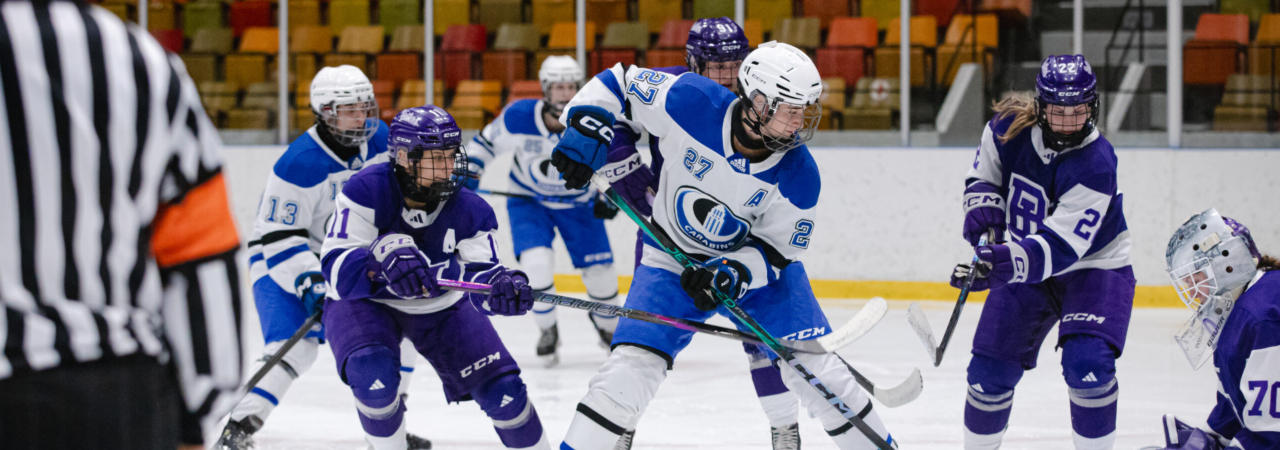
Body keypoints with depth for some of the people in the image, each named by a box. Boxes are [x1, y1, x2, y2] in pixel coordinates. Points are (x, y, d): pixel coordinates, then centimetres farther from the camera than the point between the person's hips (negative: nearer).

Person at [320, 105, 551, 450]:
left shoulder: (471, 211, -19)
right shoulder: (367, 191, -26)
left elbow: (480, 278, -25)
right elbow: (337, 268, -31)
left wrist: (504, 287, -49)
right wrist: (383, 256, -50)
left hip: (441, 306, 3)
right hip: (365, 302, -3)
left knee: (502, 390, -7)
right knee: (374, 376, -31)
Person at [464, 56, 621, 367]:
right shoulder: (517, 118, -24)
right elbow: (486, 143, -6)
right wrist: (466, 175, -12)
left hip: (578, 201, 1)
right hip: (528, 199, -1)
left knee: (600, 269, 0)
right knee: (536, 264, -21)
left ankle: (608, 325, 32)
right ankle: (548, 331, 4)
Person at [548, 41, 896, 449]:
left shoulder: (798, 175, -22)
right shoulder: (691, 102, -27)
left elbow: (777, 250, -14)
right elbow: (619, 83, -12)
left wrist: (733, 274, -31)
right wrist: (587, 129, -26)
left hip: (758, 264, 1)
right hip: (674, 260, -1)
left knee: (813, 365, -7)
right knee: (631, 366, -15)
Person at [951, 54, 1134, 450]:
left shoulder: (1096, 165, -29)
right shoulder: (1009, 128, -14)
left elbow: (1061, 247, -34)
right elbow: (983, 176, 8)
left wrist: (1009, 263, -49)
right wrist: (982, 205, -14)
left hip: (1094, 265, -4)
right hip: (1025, 268, 5)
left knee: (1087, 365, -25)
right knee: (989, 371, 2)